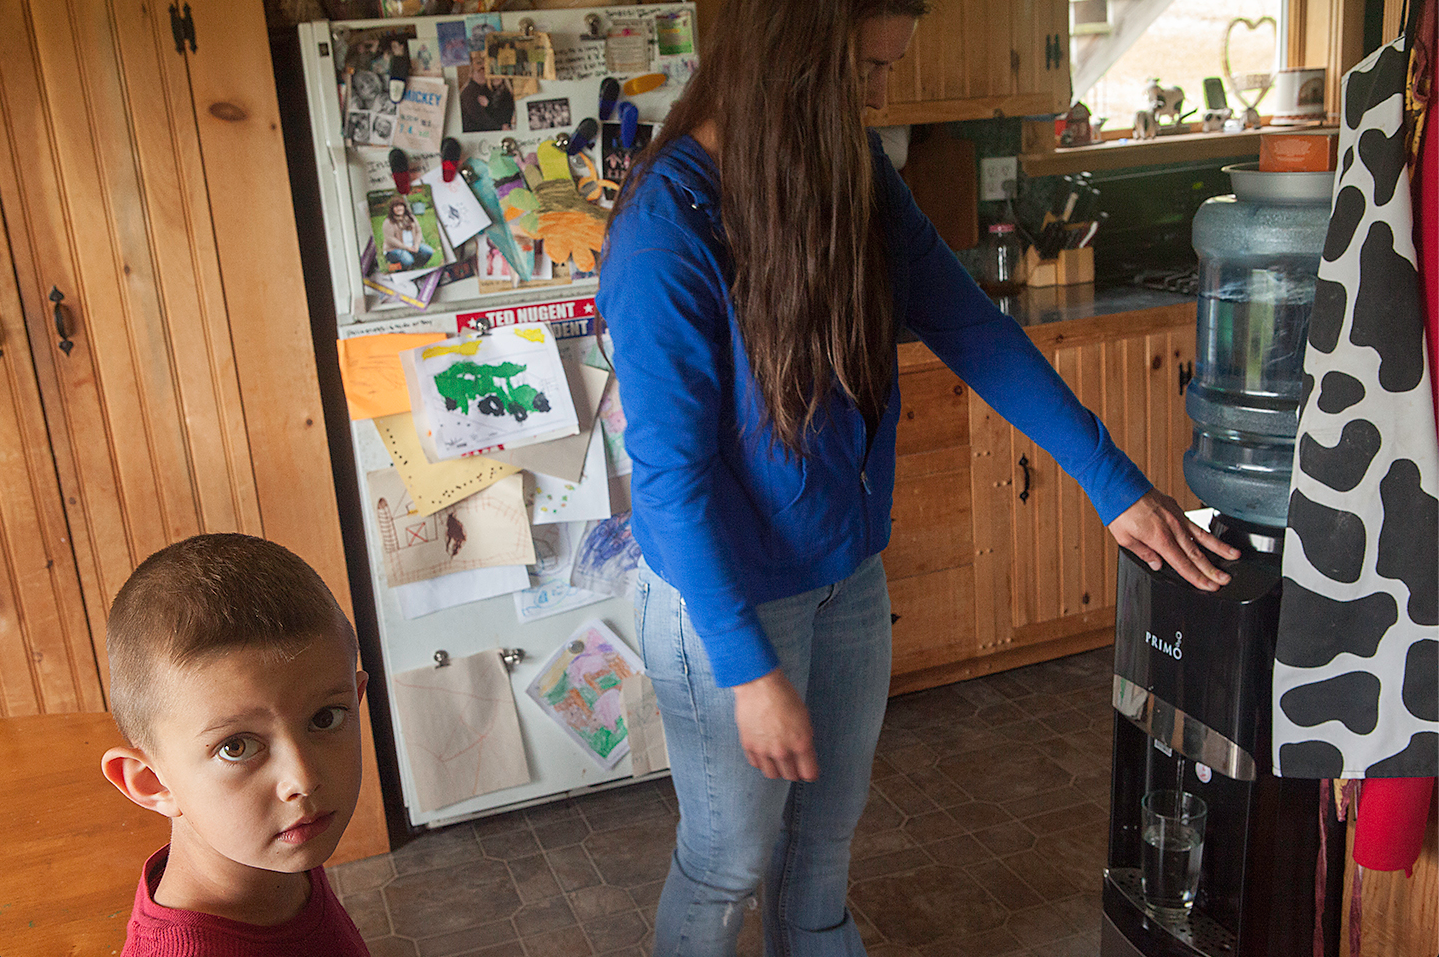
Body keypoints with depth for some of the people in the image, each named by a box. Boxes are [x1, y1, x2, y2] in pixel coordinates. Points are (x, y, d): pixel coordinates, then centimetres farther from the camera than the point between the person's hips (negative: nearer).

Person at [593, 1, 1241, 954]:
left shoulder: (851, 169, -3)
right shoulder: (669, 225, -24)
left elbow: (967, 327, 0)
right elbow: (672, 472, -22)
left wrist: (1113, 480, -2)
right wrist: (748, 669, -20)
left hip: (849, 574, 6)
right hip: (728, 598, -6)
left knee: (828, 834, 23)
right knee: (732, 860, 13)